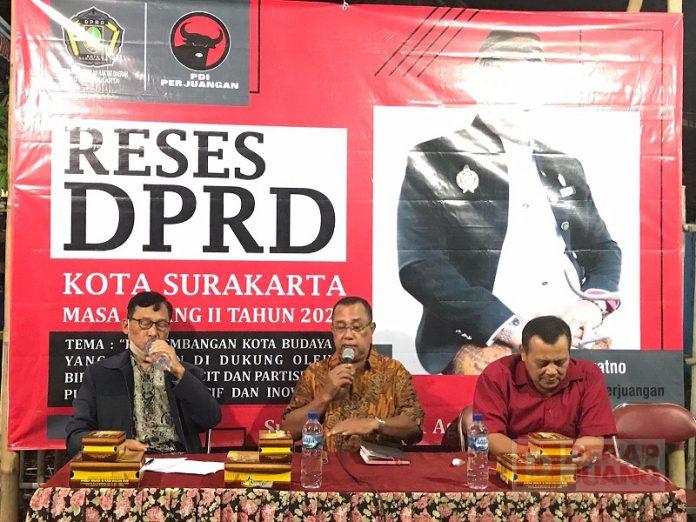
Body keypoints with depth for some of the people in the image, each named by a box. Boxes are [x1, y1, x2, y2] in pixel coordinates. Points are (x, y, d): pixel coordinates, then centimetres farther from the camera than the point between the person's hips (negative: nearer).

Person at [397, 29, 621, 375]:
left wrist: (595, 303, 1)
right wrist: (510, 327, -17)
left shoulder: (565, 167, 22)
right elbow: (420, 265, -8)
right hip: (478, 340, -5)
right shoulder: (433, 161, 3)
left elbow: (603, 247, 24)